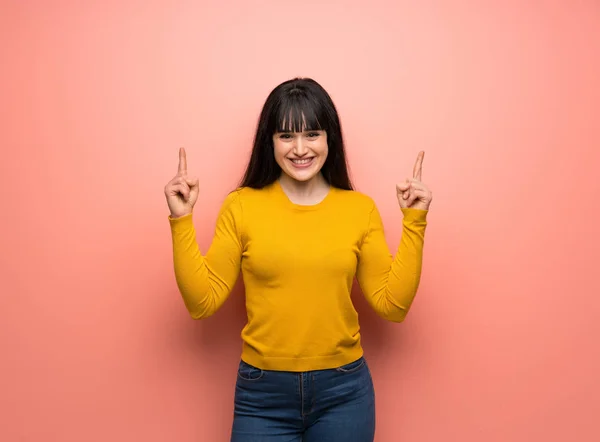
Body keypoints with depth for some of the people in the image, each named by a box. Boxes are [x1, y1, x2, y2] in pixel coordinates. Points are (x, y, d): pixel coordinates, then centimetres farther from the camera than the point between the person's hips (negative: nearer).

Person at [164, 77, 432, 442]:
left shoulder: (360, 208, -2)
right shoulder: (241, 206, -5)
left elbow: (392, 305, -2)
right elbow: (202, 301, -5)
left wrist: (414, 221, -6)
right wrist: (181, 220, -12)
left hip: (344, 391, 1)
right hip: (262, 394, -1)